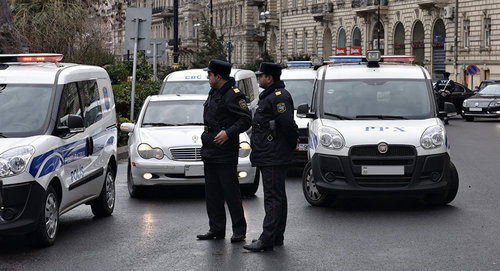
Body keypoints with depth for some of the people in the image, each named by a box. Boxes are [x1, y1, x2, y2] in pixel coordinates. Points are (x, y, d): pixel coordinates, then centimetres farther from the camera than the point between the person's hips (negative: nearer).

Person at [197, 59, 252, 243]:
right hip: (210, 152, 9)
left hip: (226, 153, -9)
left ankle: (239, 231, 3)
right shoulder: (213, 93, 16)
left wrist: (228, 133, -25)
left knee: (231, 193, -5)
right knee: (212, 193, 11)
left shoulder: (233, 95, -13)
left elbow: (246, 119, -18)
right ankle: (216, 229, 18)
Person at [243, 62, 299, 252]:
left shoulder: (279, 97, -16)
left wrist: (293, 143, -12)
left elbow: (287, 123, -23)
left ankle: (267, 239, -14)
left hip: (274, 157, -11)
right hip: (268, 156, 11)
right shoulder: (270, 96, 19)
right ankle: (277, 237, 22)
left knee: (273, 197, -12)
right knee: (277, 196, 15)